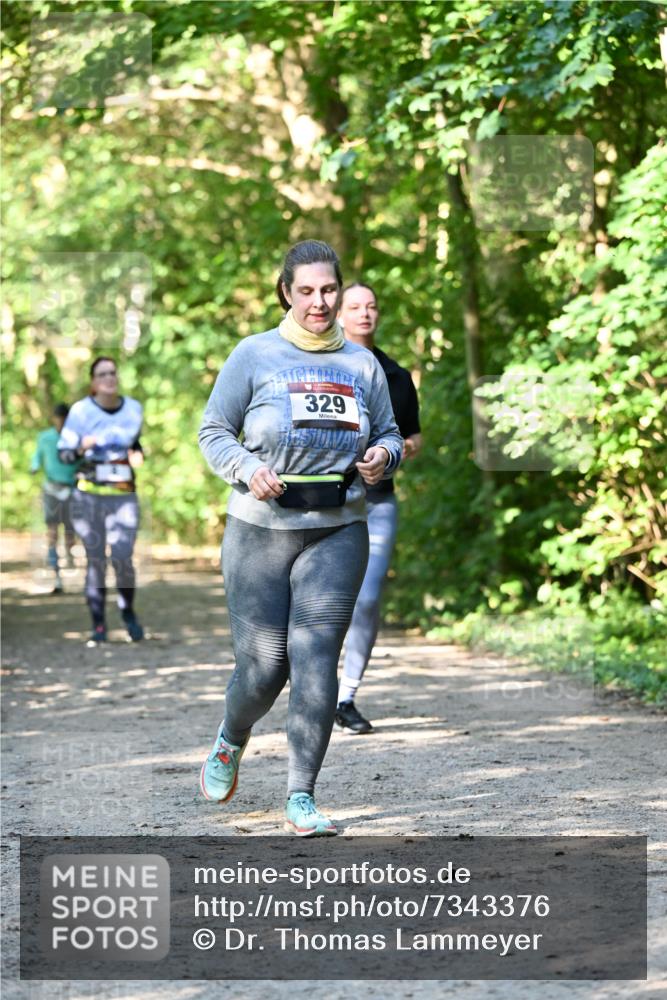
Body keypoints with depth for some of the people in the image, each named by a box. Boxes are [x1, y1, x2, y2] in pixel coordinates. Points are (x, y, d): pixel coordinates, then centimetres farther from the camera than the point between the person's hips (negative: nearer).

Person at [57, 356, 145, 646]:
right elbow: (64, 453, -4)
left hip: (124, 497, 1)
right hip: (88, 496, -1)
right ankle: (98, 625, 9)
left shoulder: (133, 409, 5)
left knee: (122, 558, -12)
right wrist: (81, 448, -25)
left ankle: (128, 611, 15)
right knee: (95, 561, 0)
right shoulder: (81, 410, -5)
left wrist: (138, 455, 1)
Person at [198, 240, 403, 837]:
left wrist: (383, 456, -8)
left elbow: (389, 433, 16)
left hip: (338, 534, 2)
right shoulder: (255, 355, -1)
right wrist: (247, 469, -16)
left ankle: (302, 798, -2)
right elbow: (214, 431, 3)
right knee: (262, 669, -2)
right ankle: (230, 743, 32)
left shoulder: (362, 364, 9)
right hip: (260, 531, -2)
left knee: (316, 663, -9)